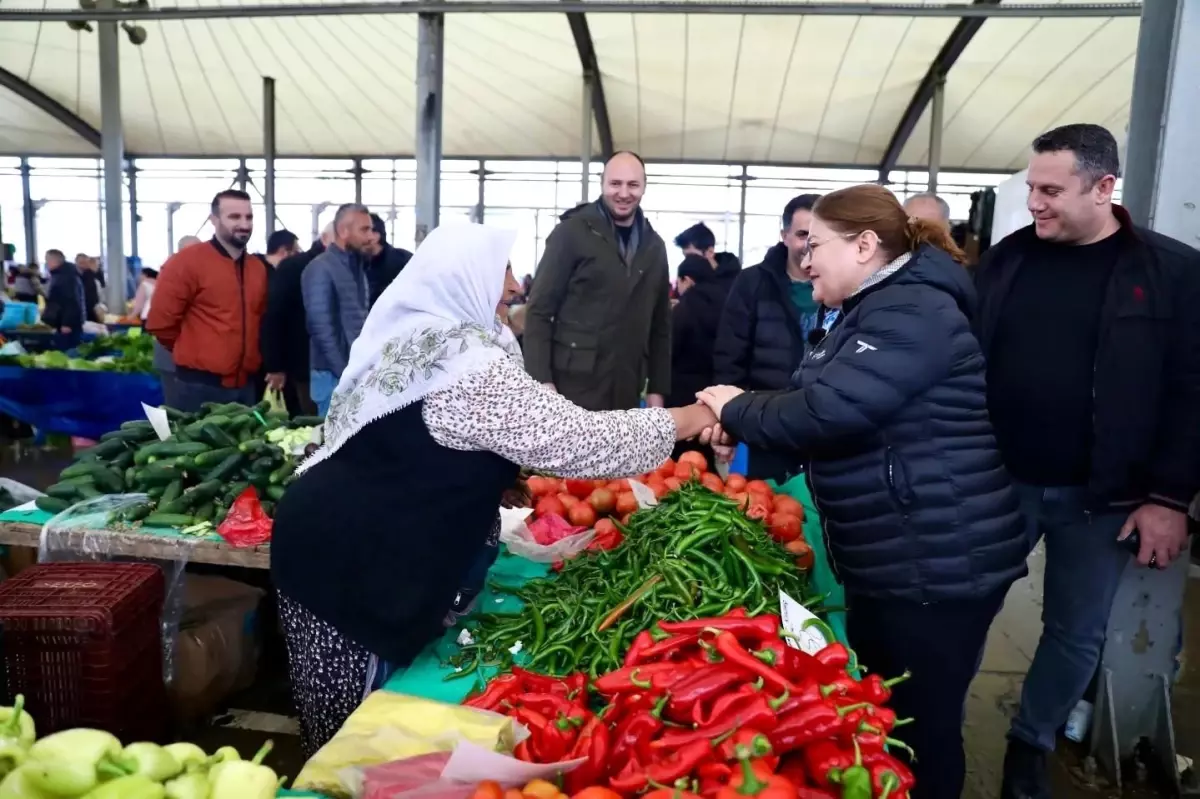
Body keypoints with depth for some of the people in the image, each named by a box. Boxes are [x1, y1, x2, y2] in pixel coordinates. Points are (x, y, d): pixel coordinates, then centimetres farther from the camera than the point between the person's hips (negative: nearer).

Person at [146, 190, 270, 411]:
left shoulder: (259, 267, 10)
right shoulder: (187, 262, -9)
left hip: (246, 385, 6)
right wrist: (193, 353, 3)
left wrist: (250, 355, 14)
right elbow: (160, 321, -8)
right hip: (200, 387, -6)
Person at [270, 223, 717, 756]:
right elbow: (573, 440, -20)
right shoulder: (468, 364, -21)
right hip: (353, 561, -10)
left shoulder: (410, 338, 10)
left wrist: (495, 485, 17)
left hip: (328, 534, 10)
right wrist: (682, 421, -9)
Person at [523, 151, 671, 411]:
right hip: (573, 386, -4)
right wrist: (541, 381, -14)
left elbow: (660, 323, 16)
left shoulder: (654, 246, 12)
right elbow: (539, 310, -5)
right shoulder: (571, 232, -2)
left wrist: (657, 388, 11)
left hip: (626, 392, 4)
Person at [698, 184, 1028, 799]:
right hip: (889, 560, 10)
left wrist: (736, 411, -14)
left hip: (938, 565, -10)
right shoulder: (873, 309, 15)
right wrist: (744, 418, 1)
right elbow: (824, 402, 15)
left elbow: (827, 410, -30)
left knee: (920, 725, 6)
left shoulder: (911, 312, -21)